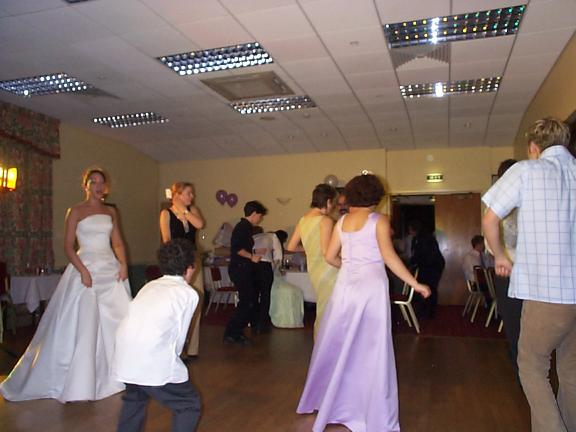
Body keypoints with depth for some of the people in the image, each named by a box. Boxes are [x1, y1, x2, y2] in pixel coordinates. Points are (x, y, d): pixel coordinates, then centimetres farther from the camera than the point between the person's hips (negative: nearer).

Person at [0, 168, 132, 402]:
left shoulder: (110, 211, 12)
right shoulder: (76, 211, -1)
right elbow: (68, 246, -6)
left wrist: (123, 264, -4)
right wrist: (83, 271, -17)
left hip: (111, 269, 5)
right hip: (86, 269, -4)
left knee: (117, 321, 5)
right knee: (82, 325, -3)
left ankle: (113, 375, 21)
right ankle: (78, 383, 12)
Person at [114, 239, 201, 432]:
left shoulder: (150, 286, 21)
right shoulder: (189, 293, 5)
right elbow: (179, 337, 3)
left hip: (124, 357, 7)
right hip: (153, 360, -6)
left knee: (134, 396, 35)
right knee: (189, 405, 13)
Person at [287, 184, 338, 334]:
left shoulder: (303, 219, 7)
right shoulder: (325, 220, -15)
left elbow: (291, 247, 11)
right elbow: (327, 252, -21)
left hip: (314, 270, 8)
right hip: (327, 271, -8)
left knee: (321, 311, 19)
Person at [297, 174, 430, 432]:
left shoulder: (342, 221, 9)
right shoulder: (379, 220, -4)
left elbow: (330, 257, 10)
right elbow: (388, 257, -13)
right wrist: (415, 284, -8)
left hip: (346, 285, 5)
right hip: (371, 285, -4)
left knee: (338, 345, 16)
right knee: (371, 350, 2)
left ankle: (326, 402, 31)